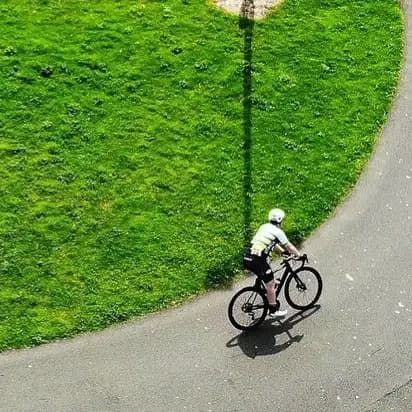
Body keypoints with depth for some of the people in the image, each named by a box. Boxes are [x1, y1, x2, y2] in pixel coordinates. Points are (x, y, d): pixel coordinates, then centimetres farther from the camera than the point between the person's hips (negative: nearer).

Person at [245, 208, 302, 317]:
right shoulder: (278, 231, -4)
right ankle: (273, 310, 17)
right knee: (270, 284, 8)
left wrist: (283, 251, 40)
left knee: (269, 280, 26)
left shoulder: (264, 227, 19)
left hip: (249, 258, 8)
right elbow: (290, 247, 4)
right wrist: (299, 255, 18)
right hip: (258, 260, -8)